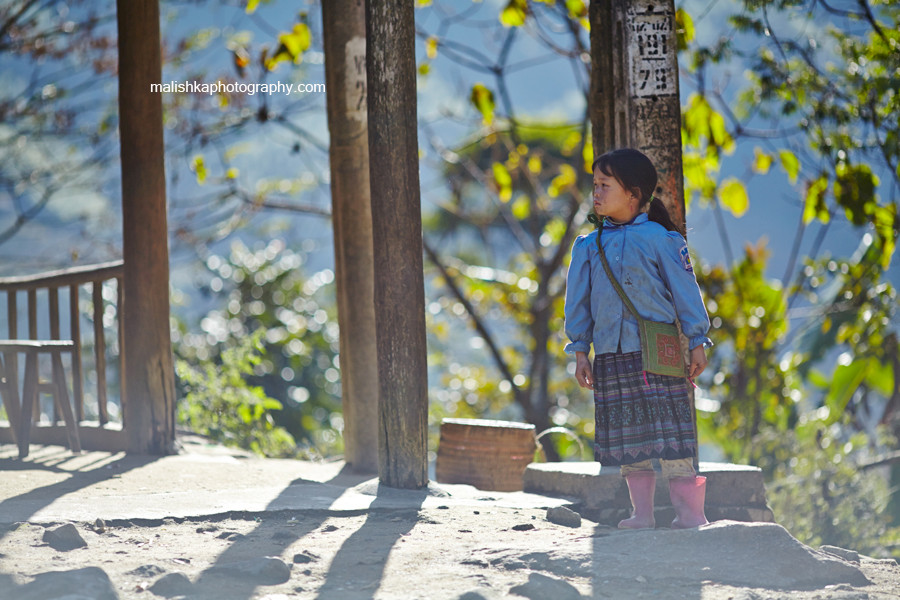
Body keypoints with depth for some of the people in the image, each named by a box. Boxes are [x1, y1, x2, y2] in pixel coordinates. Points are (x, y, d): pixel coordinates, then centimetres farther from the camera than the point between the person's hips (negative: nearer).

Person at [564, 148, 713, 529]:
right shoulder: (588, 247, 10)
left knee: (671, 433, -6)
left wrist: (697, 343, 1)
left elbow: (685, 290, 2)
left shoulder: (658, 239, -2)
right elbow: (578, 301, 14)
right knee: (627, 436, 5)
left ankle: (690, 511, -1)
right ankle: (641, 511, 13)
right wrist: (580, 351, 8)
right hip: (611, 356, 4)